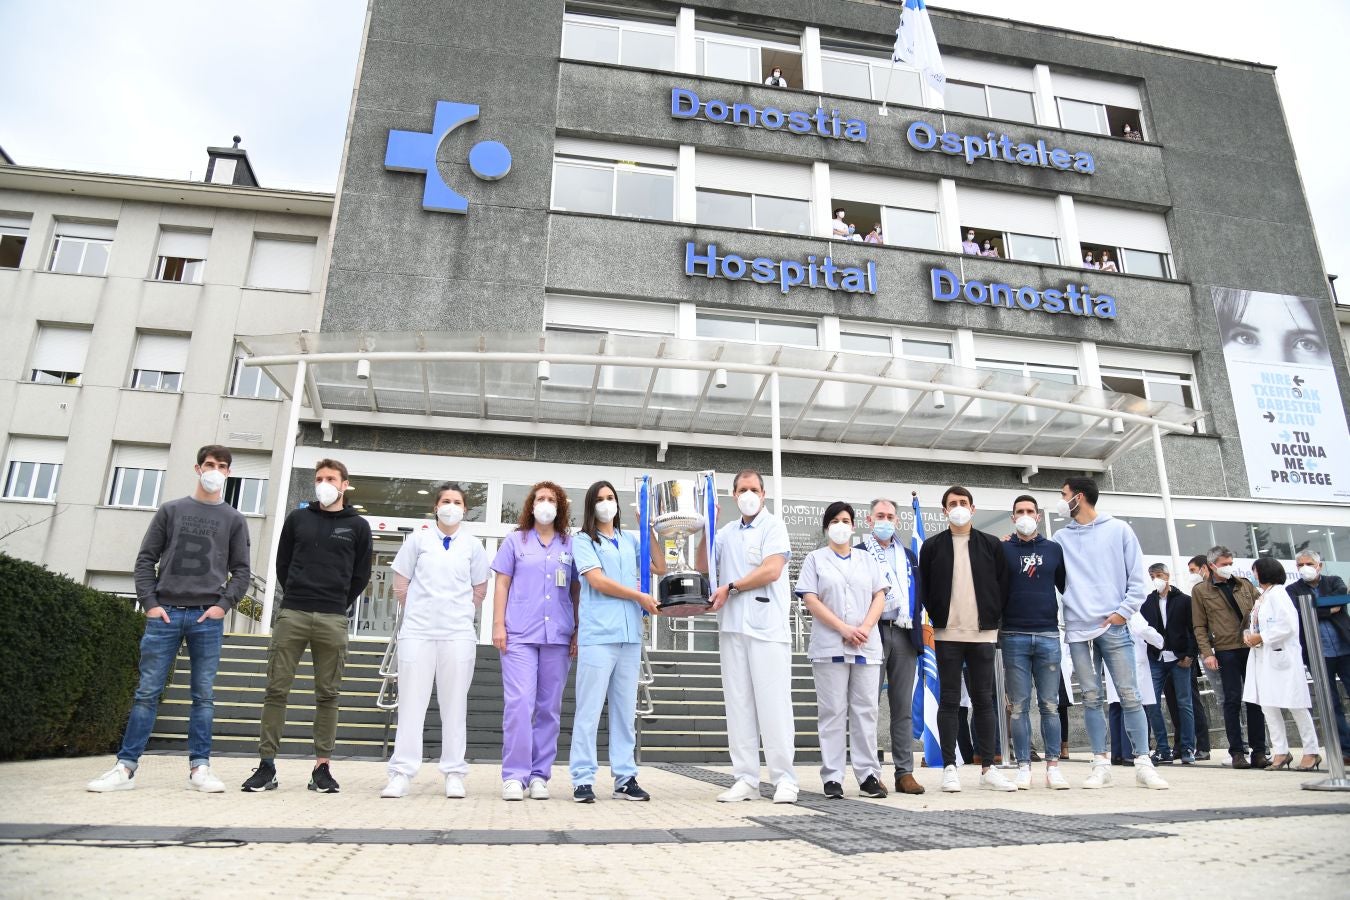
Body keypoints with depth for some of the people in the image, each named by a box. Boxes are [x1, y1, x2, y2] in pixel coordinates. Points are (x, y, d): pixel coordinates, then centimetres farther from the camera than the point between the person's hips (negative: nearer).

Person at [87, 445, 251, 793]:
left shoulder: (234, 520, 10)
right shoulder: (170, 510, 11)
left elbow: (240, 570, 8)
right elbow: (146, 559, 7)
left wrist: (224, 604, -6)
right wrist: (149, 603, -3)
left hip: (207, 616, 0)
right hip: (165, 612, 0)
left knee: (204, 695, 2)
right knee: (147, 692, 2)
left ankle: (199, 767, 7)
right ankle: (125, 767, 8)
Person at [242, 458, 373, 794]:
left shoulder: (358, 526, 7)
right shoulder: (297, 518, 11)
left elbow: (361, 575, 10)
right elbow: (282, 564, 15)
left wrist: (338, 605, 10)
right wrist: (295, 596, 12)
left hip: (333, 621, -1)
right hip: (292, 615, 1)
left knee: (328, 694, 3)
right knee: (276, 689, 2)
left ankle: (322, 766, 9)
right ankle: (266, 764, 10)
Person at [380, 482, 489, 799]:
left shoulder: (473, 545, 6)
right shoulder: (418, 539, 5)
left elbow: (480, 591, 13)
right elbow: (400, 585, 9)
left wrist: (458, 614, 11)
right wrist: (420, 610, 11)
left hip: (458, 633, 0)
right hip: (417, 631, 0)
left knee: (454, 704, 4)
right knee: (411, 701, 2)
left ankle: (454, 773, 11)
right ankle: (401, 773, 8)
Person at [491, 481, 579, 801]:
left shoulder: (571, 545, 12)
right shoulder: (515, 540, 11)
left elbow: (577, 591, 12)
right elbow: (502, 585, 8)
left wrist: (578, 631, 5)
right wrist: (498, 625, -1)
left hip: (558, 636, 2)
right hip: (519, 634, -1)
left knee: (549, 708, 4)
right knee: (519, 703, -10)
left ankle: (539, 775, 12)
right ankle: (514, 775, -3)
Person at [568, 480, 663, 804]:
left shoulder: (630, 540, 19)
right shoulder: (583, 540, 5)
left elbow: (660, 568, 14)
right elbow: (597, 581, -7)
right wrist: (639, 597, -6)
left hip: (630, 634, 5)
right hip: (598, 634, -5)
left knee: (625, 709, 7)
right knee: (589, 709, -4)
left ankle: (625, 778, 13)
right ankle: (583, 779, 2)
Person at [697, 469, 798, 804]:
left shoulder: (773, 525, 2)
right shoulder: (726, 532, 18)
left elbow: (772, 570, -10)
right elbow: (703, 566, 14)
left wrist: (731, 587, -6)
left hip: (767, 626, -5)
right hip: (732, 627, 5)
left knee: (773, 703, -4)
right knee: (738, 704, 5)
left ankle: (784, 779, 4)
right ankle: (746, 779, 10)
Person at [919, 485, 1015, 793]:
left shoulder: (991, 545, 7)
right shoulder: (932, 546, 4)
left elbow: (1003, 585, 8)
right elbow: (925, 588, 5)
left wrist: (994, 618, 1)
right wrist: (937, 618, -1)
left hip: (983, 633, 1)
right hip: (947, 634, -1)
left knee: (983, 699, 6)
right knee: (949, 700, 2)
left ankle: (988, 768, 14)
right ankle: (949, 768, 6)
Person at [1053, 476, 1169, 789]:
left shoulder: (1118, 530, 4)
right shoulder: (1061, 537, 12)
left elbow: (1137, 576, 2)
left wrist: (1124, 611, -7)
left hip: (1114, 627, -2)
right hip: (1078, 629, 3)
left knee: (1130, 695, -1)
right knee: (1091, 698, 4)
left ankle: (1143, 763, 7)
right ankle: (1101, 764, 10)